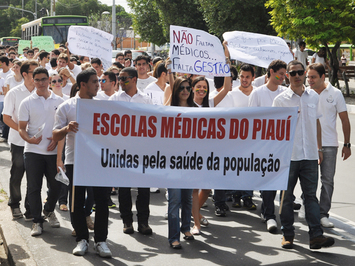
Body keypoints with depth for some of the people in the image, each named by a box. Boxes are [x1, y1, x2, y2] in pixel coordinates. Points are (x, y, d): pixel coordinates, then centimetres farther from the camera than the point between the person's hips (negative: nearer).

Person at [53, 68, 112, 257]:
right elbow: (55, 136, -1)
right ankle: (82, 239, 17)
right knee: (77, 201, 4)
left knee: (101, 200, -1)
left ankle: (101, 240, 9)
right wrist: (67, 129, -21)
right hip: (75, 161, -1)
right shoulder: (66, 107, 1)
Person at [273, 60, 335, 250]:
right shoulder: (280, 99, -1)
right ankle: (287, 234, 15)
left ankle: (316, 235, -2)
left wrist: (319, 149, 14)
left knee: (311, 195, 0)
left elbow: (316, 123, 17)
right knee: (287, 196, 5)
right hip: (288, 155, -2)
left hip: (310, 155, 2)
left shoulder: (314, 96, 10)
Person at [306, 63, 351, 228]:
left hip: (329, 144, -1)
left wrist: (347, 144, 1)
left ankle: (323, 214, 6)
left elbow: (344, 120, 4)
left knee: (327, 180, -1)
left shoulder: (335, 94, 0)